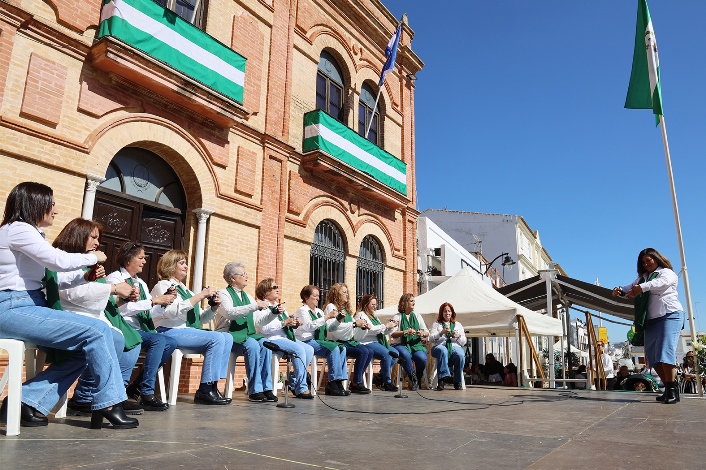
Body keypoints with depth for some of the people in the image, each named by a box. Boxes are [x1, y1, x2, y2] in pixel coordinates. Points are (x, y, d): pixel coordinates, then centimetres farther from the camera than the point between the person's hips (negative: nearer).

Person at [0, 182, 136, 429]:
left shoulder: (28, 232, 23)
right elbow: (59, 261, -18)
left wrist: (84, 277, 3)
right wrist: (92, 257, -1)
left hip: (29, 307, 10)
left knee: (85, 349, -1)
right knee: (98, 330, -20)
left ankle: (27, 401, 1)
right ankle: (108, 404, -12)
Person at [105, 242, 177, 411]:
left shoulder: (141, 283, 19)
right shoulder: (115, 278, -3)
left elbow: (150, 312, 13)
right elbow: (122, 307, -19)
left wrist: (165, 301, -5)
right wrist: (154, 300, -21)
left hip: (141, 329, 7)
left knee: (171, 343, -16)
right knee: (159, 340, -29)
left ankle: (137, 385, -5)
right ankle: (146, 393, -22)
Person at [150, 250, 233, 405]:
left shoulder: (185, 290, 26)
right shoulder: (163, 286, 2)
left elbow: (200, 319, 21)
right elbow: (173, 312, -19)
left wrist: (213, 307, 3)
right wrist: (200, 296, -18)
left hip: (189, 331, 8)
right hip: (170, 332, -8)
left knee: (227, 337, -11)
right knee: (217, 338, -25)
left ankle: (213, 386, -13)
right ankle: (205, 390, -20)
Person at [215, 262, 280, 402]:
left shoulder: (247, 296, 20)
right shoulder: (223, 294, 1)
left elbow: (259, 321, 16)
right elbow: (230, 312, -21)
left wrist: (274, 313, 0)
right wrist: (255, 305, -24)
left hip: (248, 335, 6)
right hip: (230, 336, -6)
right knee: (252, 345, -32)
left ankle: (266, 388, -21)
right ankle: (255, 390, -25)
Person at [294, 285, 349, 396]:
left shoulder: (319, 311, 21)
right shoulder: (302, 311, -1)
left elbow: (329, 328, 17)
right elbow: (309, 326, -20)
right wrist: (326, 317, -23)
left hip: (319, 341, 7)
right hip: (306, 342, -7)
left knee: (342, 348, -16)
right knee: (333, 348, -27)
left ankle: (339, 381, -17)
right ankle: (333, 383, -21)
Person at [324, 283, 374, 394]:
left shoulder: (346, 309, 23)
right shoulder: (331, 307, -2)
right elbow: (333, 326, -19)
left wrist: (362, 326, -1)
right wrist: (354, 324, -22)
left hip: (349, 341, 8)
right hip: (337, 342, -8)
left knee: (370, 351, -15)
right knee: (363, 351, -25)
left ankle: (356, 382, -8)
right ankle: (356, 384, -13)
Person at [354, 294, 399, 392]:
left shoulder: (373, 316, 26)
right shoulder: (361, 315, -3)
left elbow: (382, 332, 25)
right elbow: (370, 330, -18)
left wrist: (390, 327, 7)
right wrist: (386, 326, -14)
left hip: (377, 342, 10)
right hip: (366, 343, -10)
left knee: (395, 353, -8)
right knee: (386, 354, -28)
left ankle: (381, 378, -3)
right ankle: (387, 383, -17)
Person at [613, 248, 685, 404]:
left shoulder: (667, 273, 2)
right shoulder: (643, 278, 23)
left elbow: (661, 282, -21)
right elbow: (631, 288, 11)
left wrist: (642, 287, -38)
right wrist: (619, 290, -13)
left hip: (670, 316, -7)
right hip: (651, 320, 7)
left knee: (665, 352, -18)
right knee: (652, 356, 3)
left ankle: (672, 390, -14)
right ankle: (668, 388, 10)